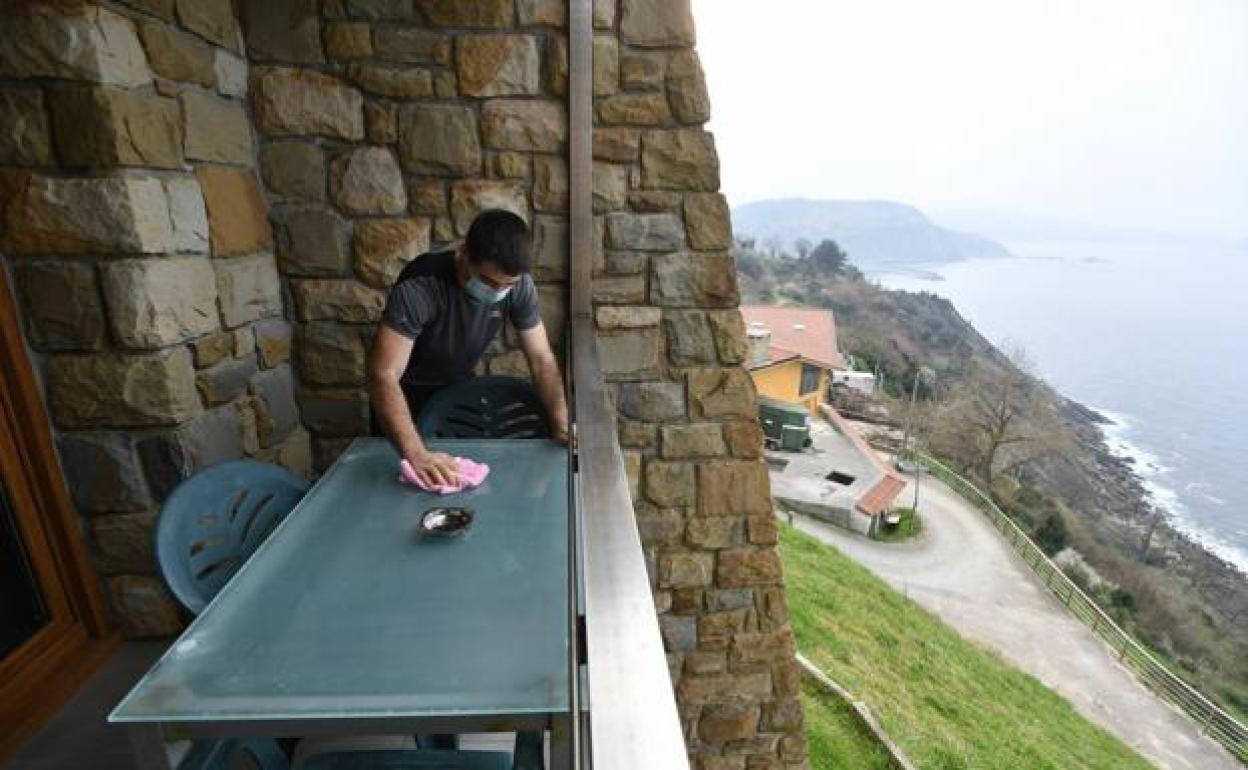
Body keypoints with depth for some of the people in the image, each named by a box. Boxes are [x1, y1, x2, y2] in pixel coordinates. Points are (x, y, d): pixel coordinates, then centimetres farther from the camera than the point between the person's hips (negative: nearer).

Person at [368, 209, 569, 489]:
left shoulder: (518, 285, -22)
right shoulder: (419, 287, -36)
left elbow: (541, 358, -17)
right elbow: (383, 375, -40)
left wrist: (562, 423, -32)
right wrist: (416, 453, -53)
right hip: (406, 394, -3)